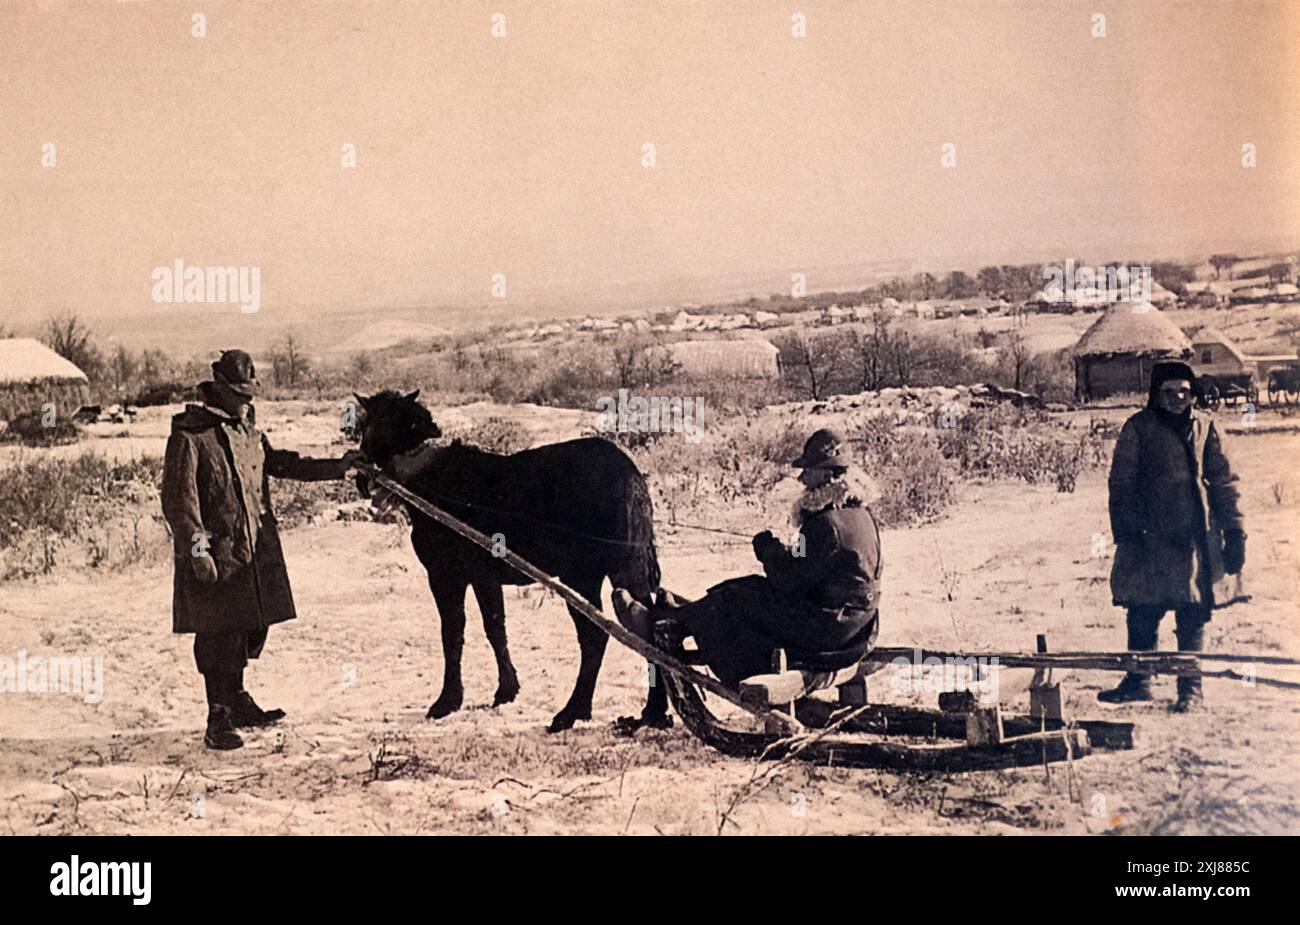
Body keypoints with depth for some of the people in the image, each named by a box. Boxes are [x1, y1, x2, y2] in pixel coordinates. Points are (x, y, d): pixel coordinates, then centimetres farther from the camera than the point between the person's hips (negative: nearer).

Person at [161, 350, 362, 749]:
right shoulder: (189, 435, -9)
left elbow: (282, 464, 26)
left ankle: (236, 701, 32)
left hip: (255, 551, 8)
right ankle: (218, 720, 3)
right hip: (214, 557, -8)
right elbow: (179, 498, -13)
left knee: (251, 627, 14)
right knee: (219, 635, -5)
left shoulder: (248, 432, 16)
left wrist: (337, 467, 20)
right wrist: (197, 547, -20)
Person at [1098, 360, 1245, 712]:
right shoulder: (1138, 428, 0)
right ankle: (1138, 682, 19)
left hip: (1195, 538, 2)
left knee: (1193, 617, 4)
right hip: (1150, 538, -2)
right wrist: (1127, 534, -9)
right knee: (1143, 614, 4)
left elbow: (1222, 481, 12)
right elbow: (1121, 485, -1)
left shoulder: (1204, 426, 8)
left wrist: (1234, 533, 7)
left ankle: (1190, 689, 15)